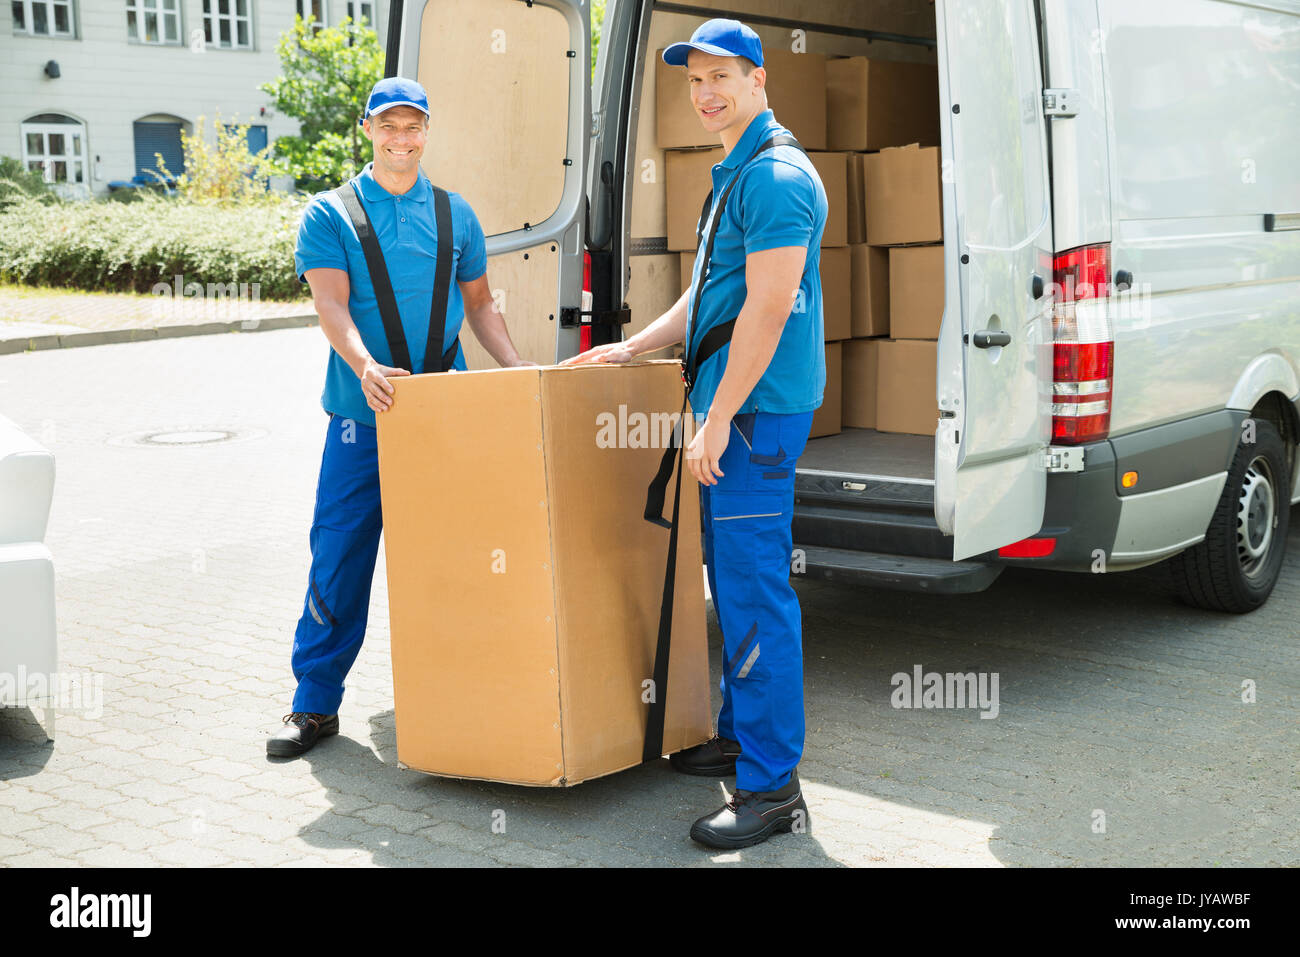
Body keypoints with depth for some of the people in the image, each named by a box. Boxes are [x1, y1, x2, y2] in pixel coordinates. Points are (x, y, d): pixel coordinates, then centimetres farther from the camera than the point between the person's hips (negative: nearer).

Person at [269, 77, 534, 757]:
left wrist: (519, 369, 4)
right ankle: (315, 704, 9)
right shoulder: (330, 214, 3)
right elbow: (331, 305, -9)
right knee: (340, 556, -2)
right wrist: (366, 366, -27)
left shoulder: (455, 215, 13)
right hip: (362, 416, -2)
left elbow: (478, 304, 18)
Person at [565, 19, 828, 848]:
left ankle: (771, 787, -5)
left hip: (757, 408, -11)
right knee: (734, 581, 16)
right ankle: (742, 735, 29)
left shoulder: (777, 176, -14)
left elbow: (767, 310, -21)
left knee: (755, 589, -10)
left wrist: (717, 422, -20)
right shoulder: (736, 175, 19)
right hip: (734, 406, 11)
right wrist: (634, 348, 27)